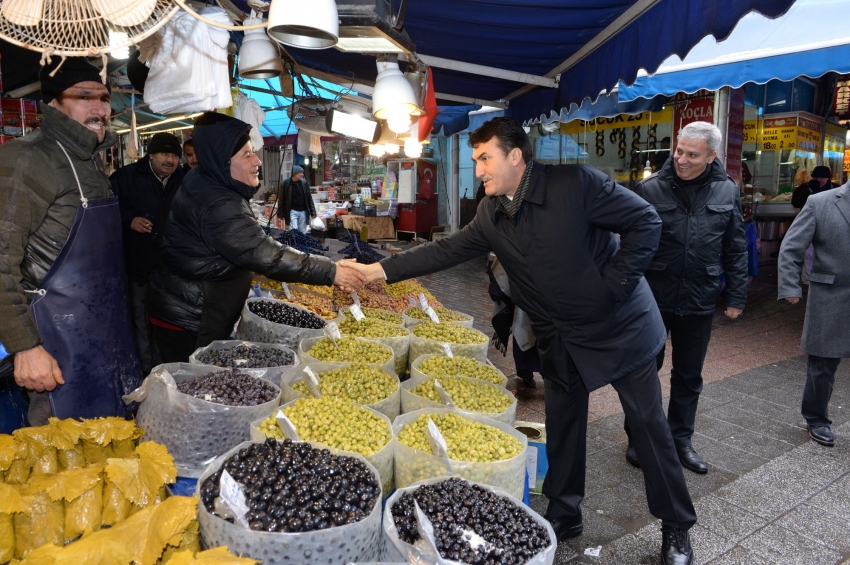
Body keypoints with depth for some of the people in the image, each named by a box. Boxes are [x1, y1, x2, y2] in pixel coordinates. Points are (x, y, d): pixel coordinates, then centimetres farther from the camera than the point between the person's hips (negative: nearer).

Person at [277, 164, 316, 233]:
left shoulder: (305, 183, 2)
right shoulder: (286, 183, -6)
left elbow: (309, 198, 6)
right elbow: (281, 199, -1)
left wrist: (313, 213, 2)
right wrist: (281, 214, -3)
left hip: (303, 211, 3)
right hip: (292, 211, -3)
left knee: (302, 232, 7)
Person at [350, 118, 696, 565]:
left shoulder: (575, 183, -21)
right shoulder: (491, 214, -2)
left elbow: (646, 222, -17)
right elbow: (447, 250, 1)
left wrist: (615, 283, -20)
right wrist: (379, 271, -4)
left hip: (619, 325, -5)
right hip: (560, 338, 5)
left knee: (648, 423, 6)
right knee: (562, 426, 14)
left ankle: (676, 527, 25)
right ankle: (563, 517, 33)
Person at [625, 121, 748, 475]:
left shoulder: (726, 191, 1)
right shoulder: (650, 189, -7)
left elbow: (735, 250, 6)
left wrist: (736, 297, 4)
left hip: (699, 302, 2)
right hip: (653, 299, -2)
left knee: (689, 376, 14)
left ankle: (680, 440, 31)